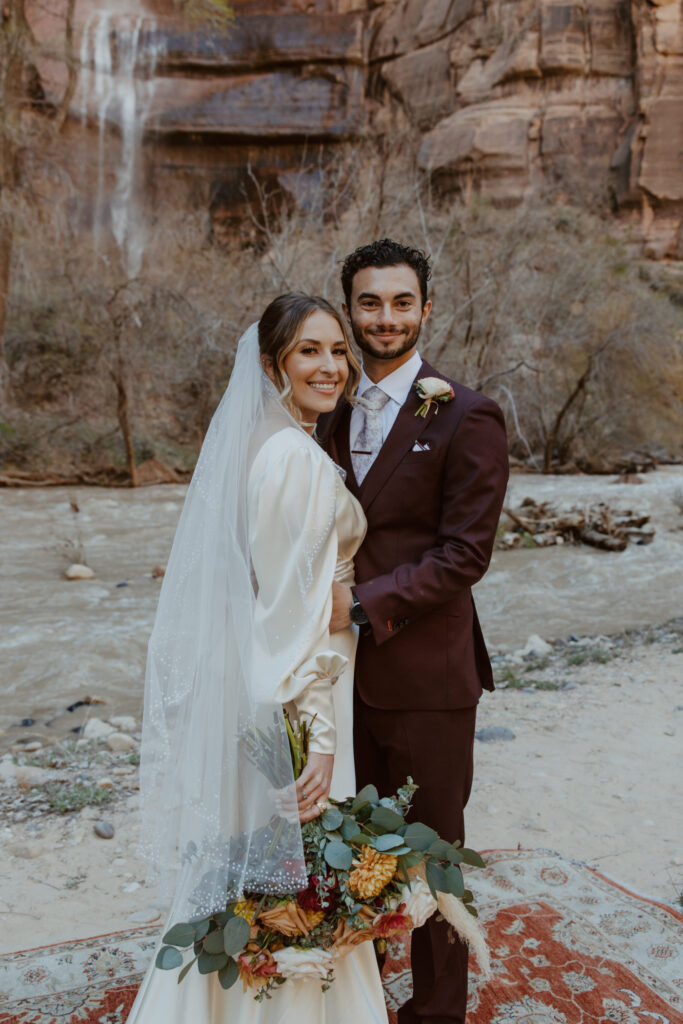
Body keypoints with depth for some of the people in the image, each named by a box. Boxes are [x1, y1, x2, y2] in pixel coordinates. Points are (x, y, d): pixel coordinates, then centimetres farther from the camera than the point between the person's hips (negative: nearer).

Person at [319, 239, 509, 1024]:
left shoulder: (466, 417, -10)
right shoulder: (334, 410, 8)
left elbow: (464, 552, -15)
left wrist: (365, 604, -21)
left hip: (425, 672, -5)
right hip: (347, 666, 5)